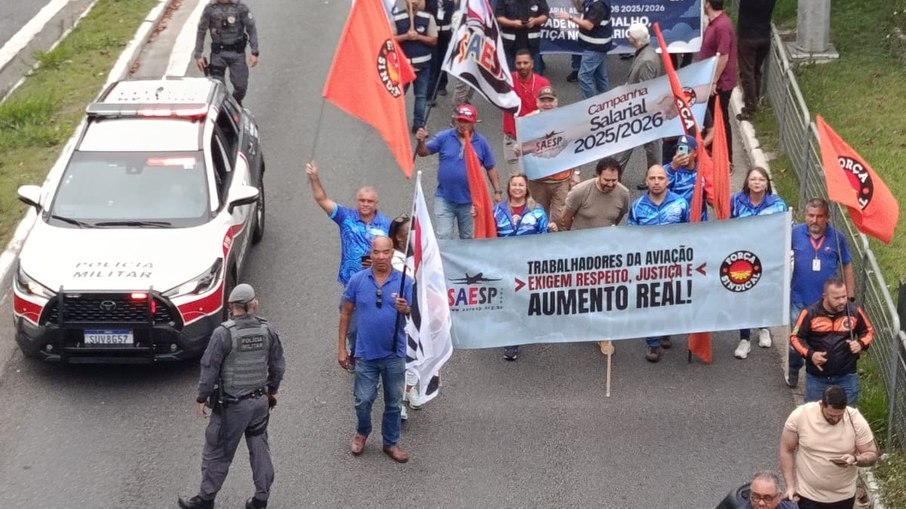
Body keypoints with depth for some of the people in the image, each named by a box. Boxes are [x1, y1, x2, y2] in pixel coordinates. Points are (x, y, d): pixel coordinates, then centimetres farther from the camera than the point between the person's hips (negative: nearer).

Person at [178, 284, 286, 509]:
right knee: (259, 448, 16)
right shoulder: (267, 331, -3)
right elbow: (278, 366, 6)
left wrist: (202, 398, -2)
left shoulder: (223, 333, -18)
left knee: (217, 452, 7)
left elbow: (209, 369, -14)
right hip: (260, 401, 5)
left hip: (232, 405, -5)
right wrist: (272, 390, 21)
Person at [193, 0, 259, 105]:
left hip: (237, 53, 0)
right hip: (218, 53, 0)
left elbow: (251, 29, 0)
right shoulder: (210, 9, -1)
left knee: (241, 86, -1)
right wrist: (198, 55, 2)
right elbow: (201, 32, 5)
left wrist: (254, 53, -7)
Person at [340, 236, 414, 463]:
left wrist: (405, 310, -28)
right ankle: (362, 432, 34)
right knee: (363, 400, 5)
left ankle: (391, 443, 28)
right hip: (366, 353, 0)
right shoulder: (358, 280, -4)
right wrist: (341, 348, 3)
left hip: (394, 354, 0)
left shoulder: (404, 282, -5)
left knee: (393, 402, 10)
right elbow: (346, 313, 3)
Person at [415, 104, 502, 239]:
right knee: (444, 238, -5)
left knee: (468, 239, 14)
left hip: (469, 201, 1)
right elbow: (423, 152, -5)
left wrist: (497, 191, 2)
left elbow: (491, 169, 5)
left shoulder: (481, 142, -1)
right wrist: (421, 142, -26)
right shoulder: (444, 137, -5)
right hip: (444, 199, -1)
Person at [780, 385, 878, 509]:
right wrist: (790, 486, -11)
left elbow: (872, 455, -8)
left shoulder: (856, 420, -16)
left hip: (843, 496, 1)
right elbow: (786, 450, -6)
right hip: (807, 495, -1)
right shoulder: (800, 416, -18)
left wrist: (855, 459, -30)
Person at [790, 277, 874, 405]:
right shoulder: (810, 313, -12)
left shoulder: (854, 311, -8)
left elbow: (868, 331, 10)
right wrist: (810, 354, -18)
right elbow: (795, 337, -2)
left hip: (846, 377, 1)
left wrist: (861, 344, -12)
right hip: (817, 377, -1)